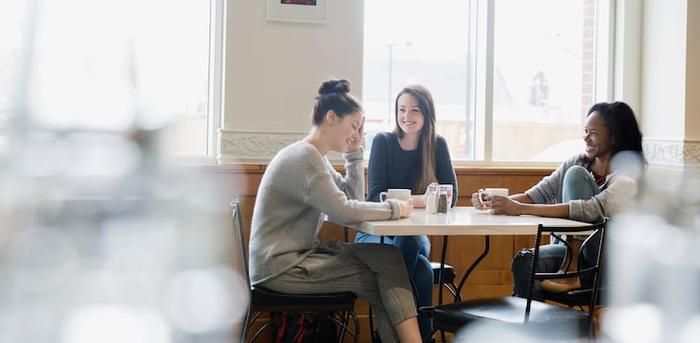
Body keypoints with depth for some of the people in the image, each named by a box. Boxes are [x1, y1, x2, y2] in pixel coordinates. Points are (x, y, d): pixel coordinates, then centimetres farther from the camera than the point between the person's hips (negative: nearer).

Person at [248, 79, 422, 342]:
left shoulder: (315, 157, 15)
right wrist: (395, 208, -13)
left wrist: (354, 152, 9)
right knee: (384, 280, -10)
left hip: (299, 254, 9)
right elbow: (343, 212, -24)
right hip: (280, 267, -9)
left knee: (386, 256, -6)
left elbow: (354, 198, 17)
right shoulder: (304, 156, -17)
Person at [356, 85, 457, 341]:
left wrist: (402, 200, -23)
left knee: (411, 245, -34)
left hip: (415, 234, 2)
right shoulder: (383, 142, -6)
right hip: (375, 233, -2)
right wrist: (419, 199, -29)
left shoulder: (437, 145, 1)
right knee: (422, 270, -32)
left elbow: (450, 196, -6)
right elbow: (376, 196, -15)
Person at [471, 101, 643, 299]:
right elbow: (539, 195, 1)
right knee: (524, 262, -28)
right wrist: (496, 202, -20)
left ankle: (572, 269, -25)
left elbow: (593, 209, -29)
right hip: (571, 252, 5)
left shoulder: (629, 175, -14)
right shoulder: (579, 162, 7)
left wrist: (520, 209, -34)